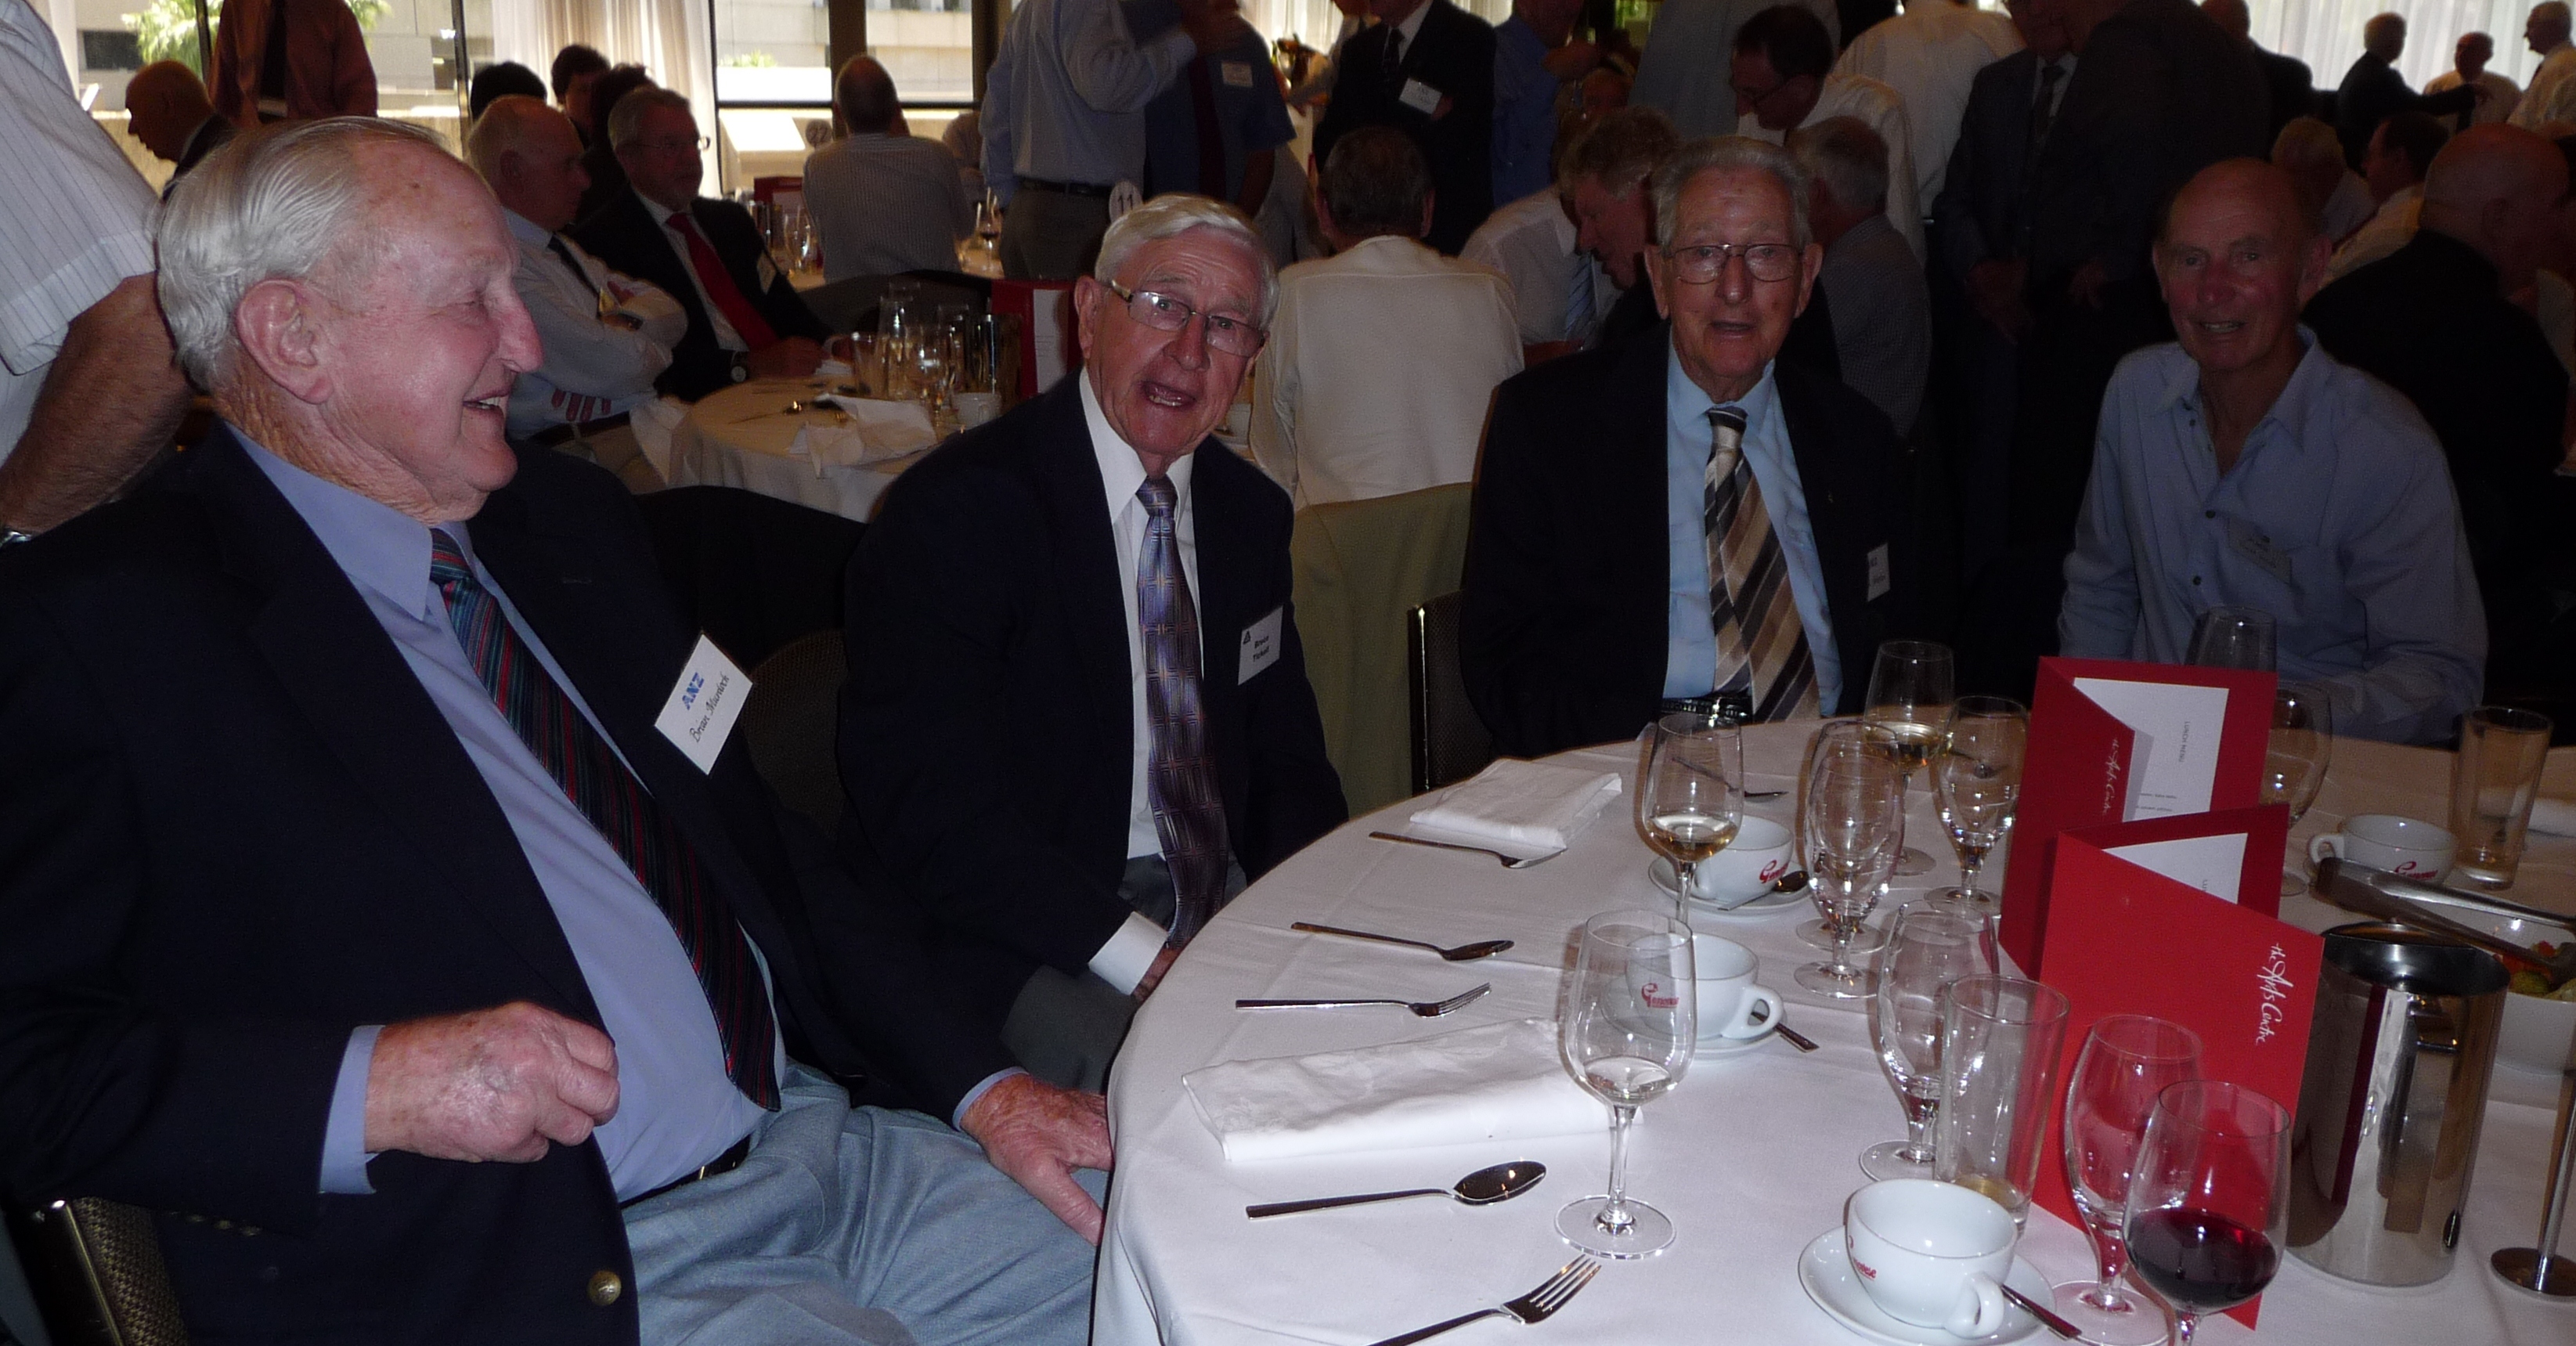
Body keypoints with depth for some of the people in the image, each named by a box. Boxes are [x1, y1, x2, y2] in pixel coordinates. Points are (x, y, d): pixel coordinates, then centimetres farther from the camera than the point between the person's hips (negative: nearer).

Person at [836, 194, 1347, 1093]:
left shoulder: (1249, 513, 11)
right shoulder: (955, 510, -12)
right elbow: (927, 803, -18)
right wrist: (1145, 958, -24)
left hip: (1220, 901, 7)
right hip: (1014, 942, -7)